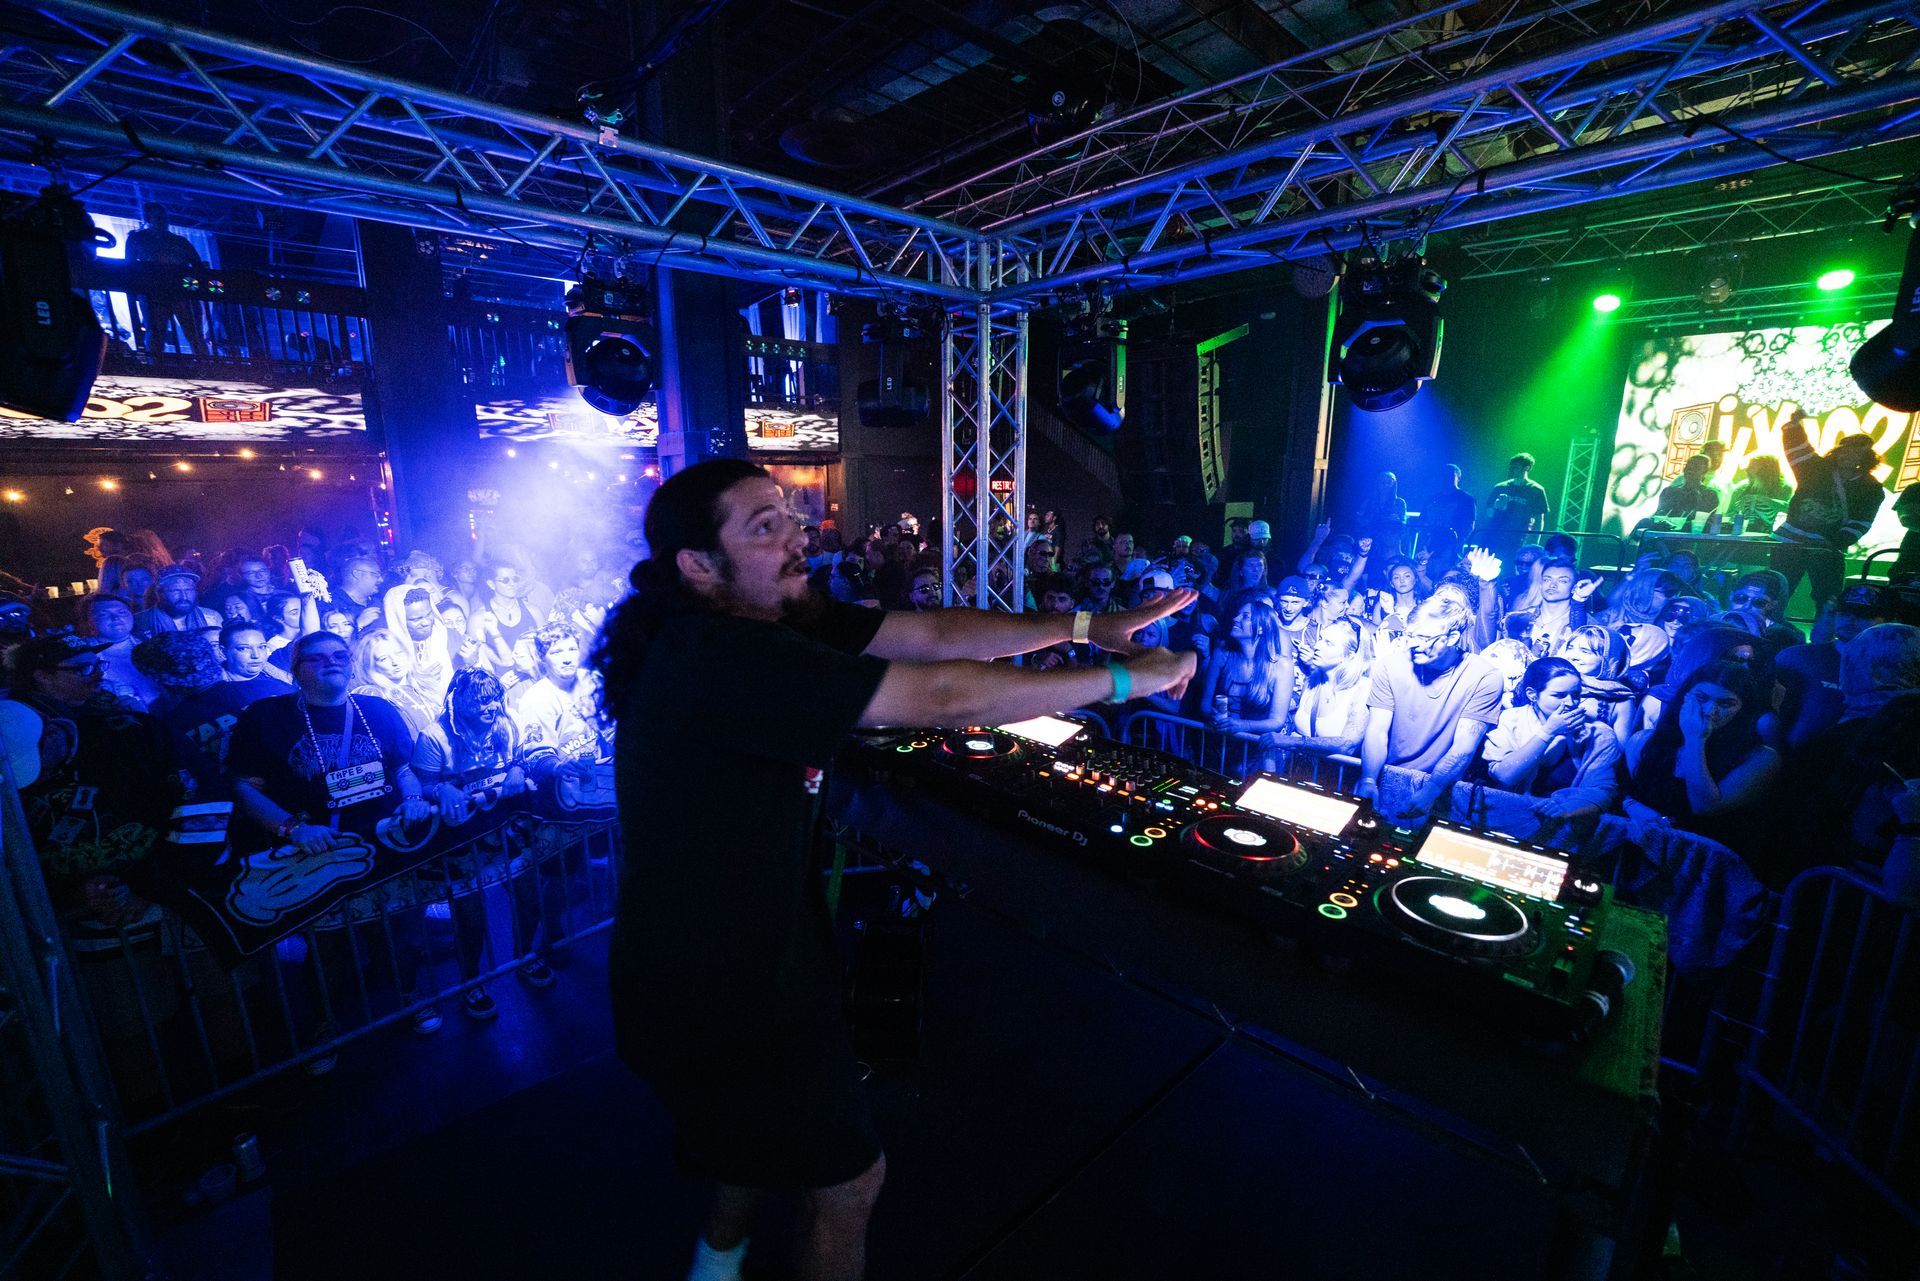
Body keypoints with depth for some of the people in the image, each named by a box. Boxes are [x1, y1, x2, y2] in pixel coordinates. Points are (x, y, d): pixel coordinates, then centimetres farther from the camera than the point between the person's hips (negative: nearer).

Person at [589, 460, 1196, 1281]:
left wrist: (1087, 624, -11)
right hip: (708, 988, -9)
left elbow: (934, 634, -7)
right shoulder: (717, 657, -34)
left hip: (754, 940, 9)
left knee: (776, 1115, 33)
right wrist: (1127, 678, -25)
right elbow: (944, 697, -36)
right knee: (847, 1175, 11)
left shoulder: (782, 619, -6)